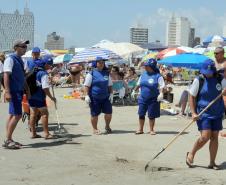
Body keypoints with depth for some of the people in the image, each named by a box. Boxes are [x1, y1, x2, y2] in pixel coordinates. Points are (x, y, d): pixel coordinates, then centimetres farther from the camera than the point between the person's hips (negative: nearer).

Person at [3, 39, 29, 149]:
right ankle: (8, 141, -7)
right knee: (17, 115, -12)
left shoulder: (20, 60, 16)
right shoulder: (10, 59, -10)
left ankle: (8, 140, 16)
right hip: (14, 91, -9)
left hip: (19, 91, 9)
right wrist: (7, 92, -25)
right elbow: (6, 75, -17)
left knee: (12, 115, 10)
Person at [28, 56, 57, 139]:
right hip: (39, 97, -8)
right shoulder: (44, 74, -16)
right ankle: (46, 134, 1)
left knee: (33, 114, 13)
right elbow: (45, 88, -20)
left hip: (31, 96, 8)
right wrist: (51, 97, -13)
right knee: (45, 114, 0)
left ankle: (33, 133, 18)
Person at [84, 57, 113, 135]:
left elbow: (110, 85, 16)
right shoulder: (91, 73, -4)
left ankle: (107, 126, 27)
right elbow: (87, 85, -5)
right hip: (94, 98, -4)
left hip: (105, 97, 4)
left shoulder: (106, 73, 11)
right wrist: (87, 95, -13)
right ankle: (95, 129, 19)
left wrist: (111, 94, 6)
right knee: (94, 114, 3)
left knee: (108, 112, 3)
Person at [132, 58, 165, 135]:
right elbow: (139, 84, 20)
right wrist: (134, 90, 22)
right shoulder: (143, 74, 6)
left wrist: (161, 93, -29)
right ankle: (140, 129, 18)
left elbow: (162, 86, -14)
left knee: (152, 115, 4)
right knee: (141, 114, 6)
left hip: (153, 99, -5)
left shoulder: (157, 76, -10)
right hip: (142, 98, 5)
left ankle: (151, 130, 18)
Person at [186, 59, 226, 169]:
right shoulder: (198, 80, -6)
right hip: (203, 113, -4)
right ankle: (191, 154, 11)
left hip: (217, 114, 4)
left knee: (215, 137, 5)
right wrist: (193, 113, -10)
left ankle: (212, 163, 15)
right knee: (205, 136, -12)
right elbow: (192, 97, -3)